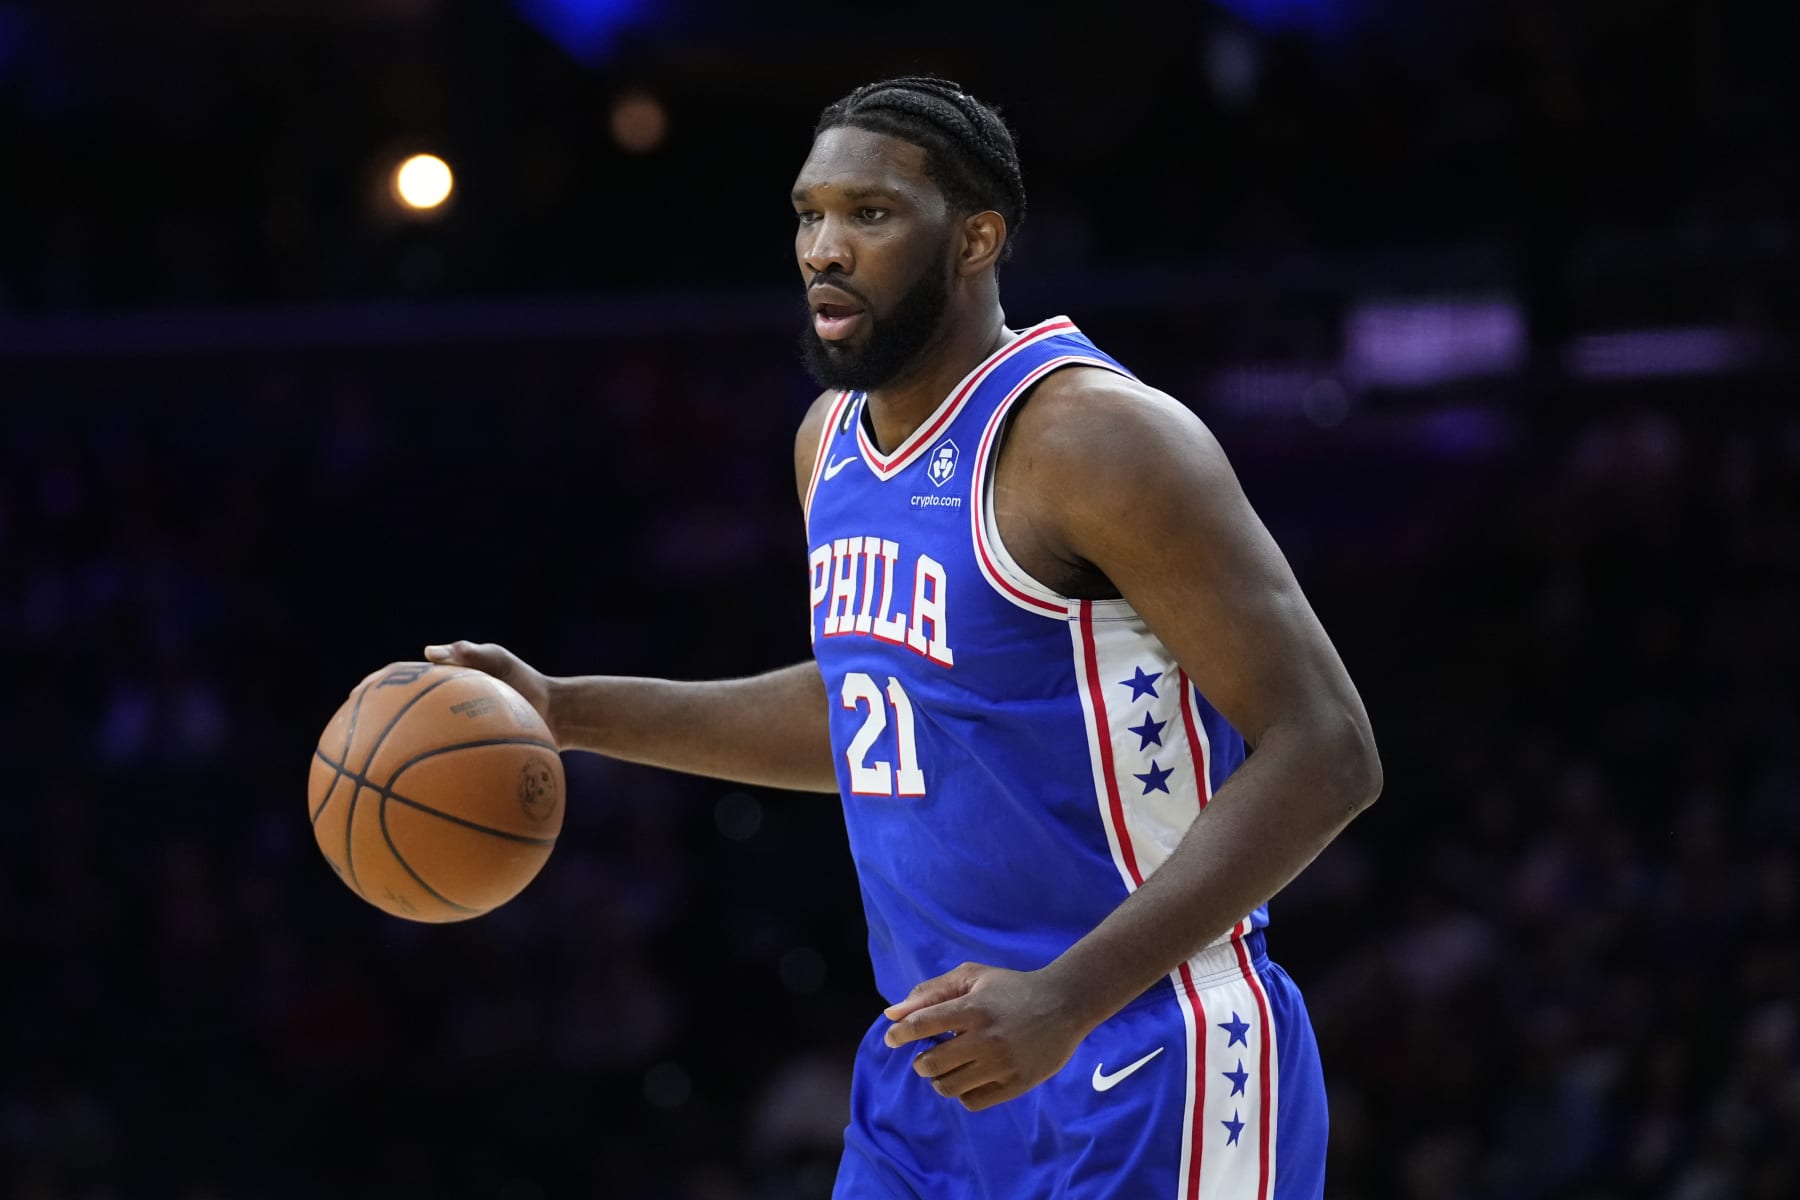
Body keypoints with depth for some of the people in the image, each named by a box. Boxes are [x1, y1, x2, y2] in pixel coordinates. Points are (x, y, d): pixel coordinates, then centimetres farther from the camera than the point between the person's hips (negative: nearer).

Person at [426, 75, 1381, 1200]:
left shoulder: (1089, 435, -17)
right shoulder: (833, 440, 10)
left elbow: (1326, 754, -21)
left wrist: (1069, 999, -28)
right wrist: (569, 711, 19)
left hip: (1142, 1087, -8)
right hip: (938, 1067, 8)